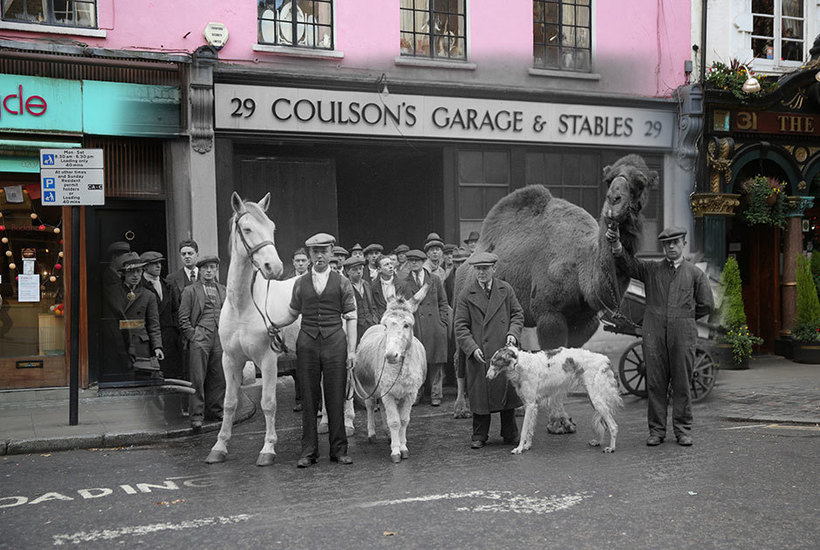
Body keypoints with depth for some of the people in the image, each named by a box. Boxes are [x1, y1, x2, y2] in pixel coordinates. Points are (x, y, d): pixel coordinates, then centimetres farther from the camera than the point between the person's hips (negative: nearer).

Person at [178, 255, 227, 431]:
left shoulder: (222, 290, 18)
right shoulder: (190, 290, 3)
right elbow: (183, 318, 0)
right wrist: (192, 336, -8)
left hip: (220, 339, 5)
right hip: (199, 340, -4)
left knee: (219, 378, 7)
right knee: (197, 379, -5)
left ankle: (214, 411, 18)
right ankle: (196, 416, -2)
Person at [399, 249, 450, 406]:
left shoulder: (435, 280, 11)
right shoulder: (403, 284, 9)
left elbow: (443, 303, 12)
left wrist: (443, 323, 3)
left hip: (434, 327, 0)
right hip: (413, 327, 0)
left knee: (436, 362, 2)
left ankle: (436, 394, 9)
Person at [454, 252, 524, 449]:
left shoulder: (506, 289, 9)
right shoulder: (466, 295, 2)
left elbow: (518, 314, 12)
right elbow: (461, 327, 0)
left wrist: (513, 333, -7)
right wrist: (472, 348, -12)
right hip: (479, 354, -2)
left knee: (507, 392, 6)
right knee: (479, 395, 2)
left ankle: (510, 434, 19)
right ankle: (479, 436, 14)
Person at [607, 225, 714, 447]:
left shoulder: (695, 273, 10)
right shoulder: (650, 269, 11)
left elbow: (706, 304, 12)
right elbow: (627, 261, -5)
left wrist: (684, 318, 13)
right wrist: (616, 243, -23)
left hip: (682, 333, 0)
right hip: (654, 332, 1)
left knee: (682, 383, 2)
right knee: (655, 382, 1)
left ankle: (683, 430, 12)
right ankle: (656, 430, 8)